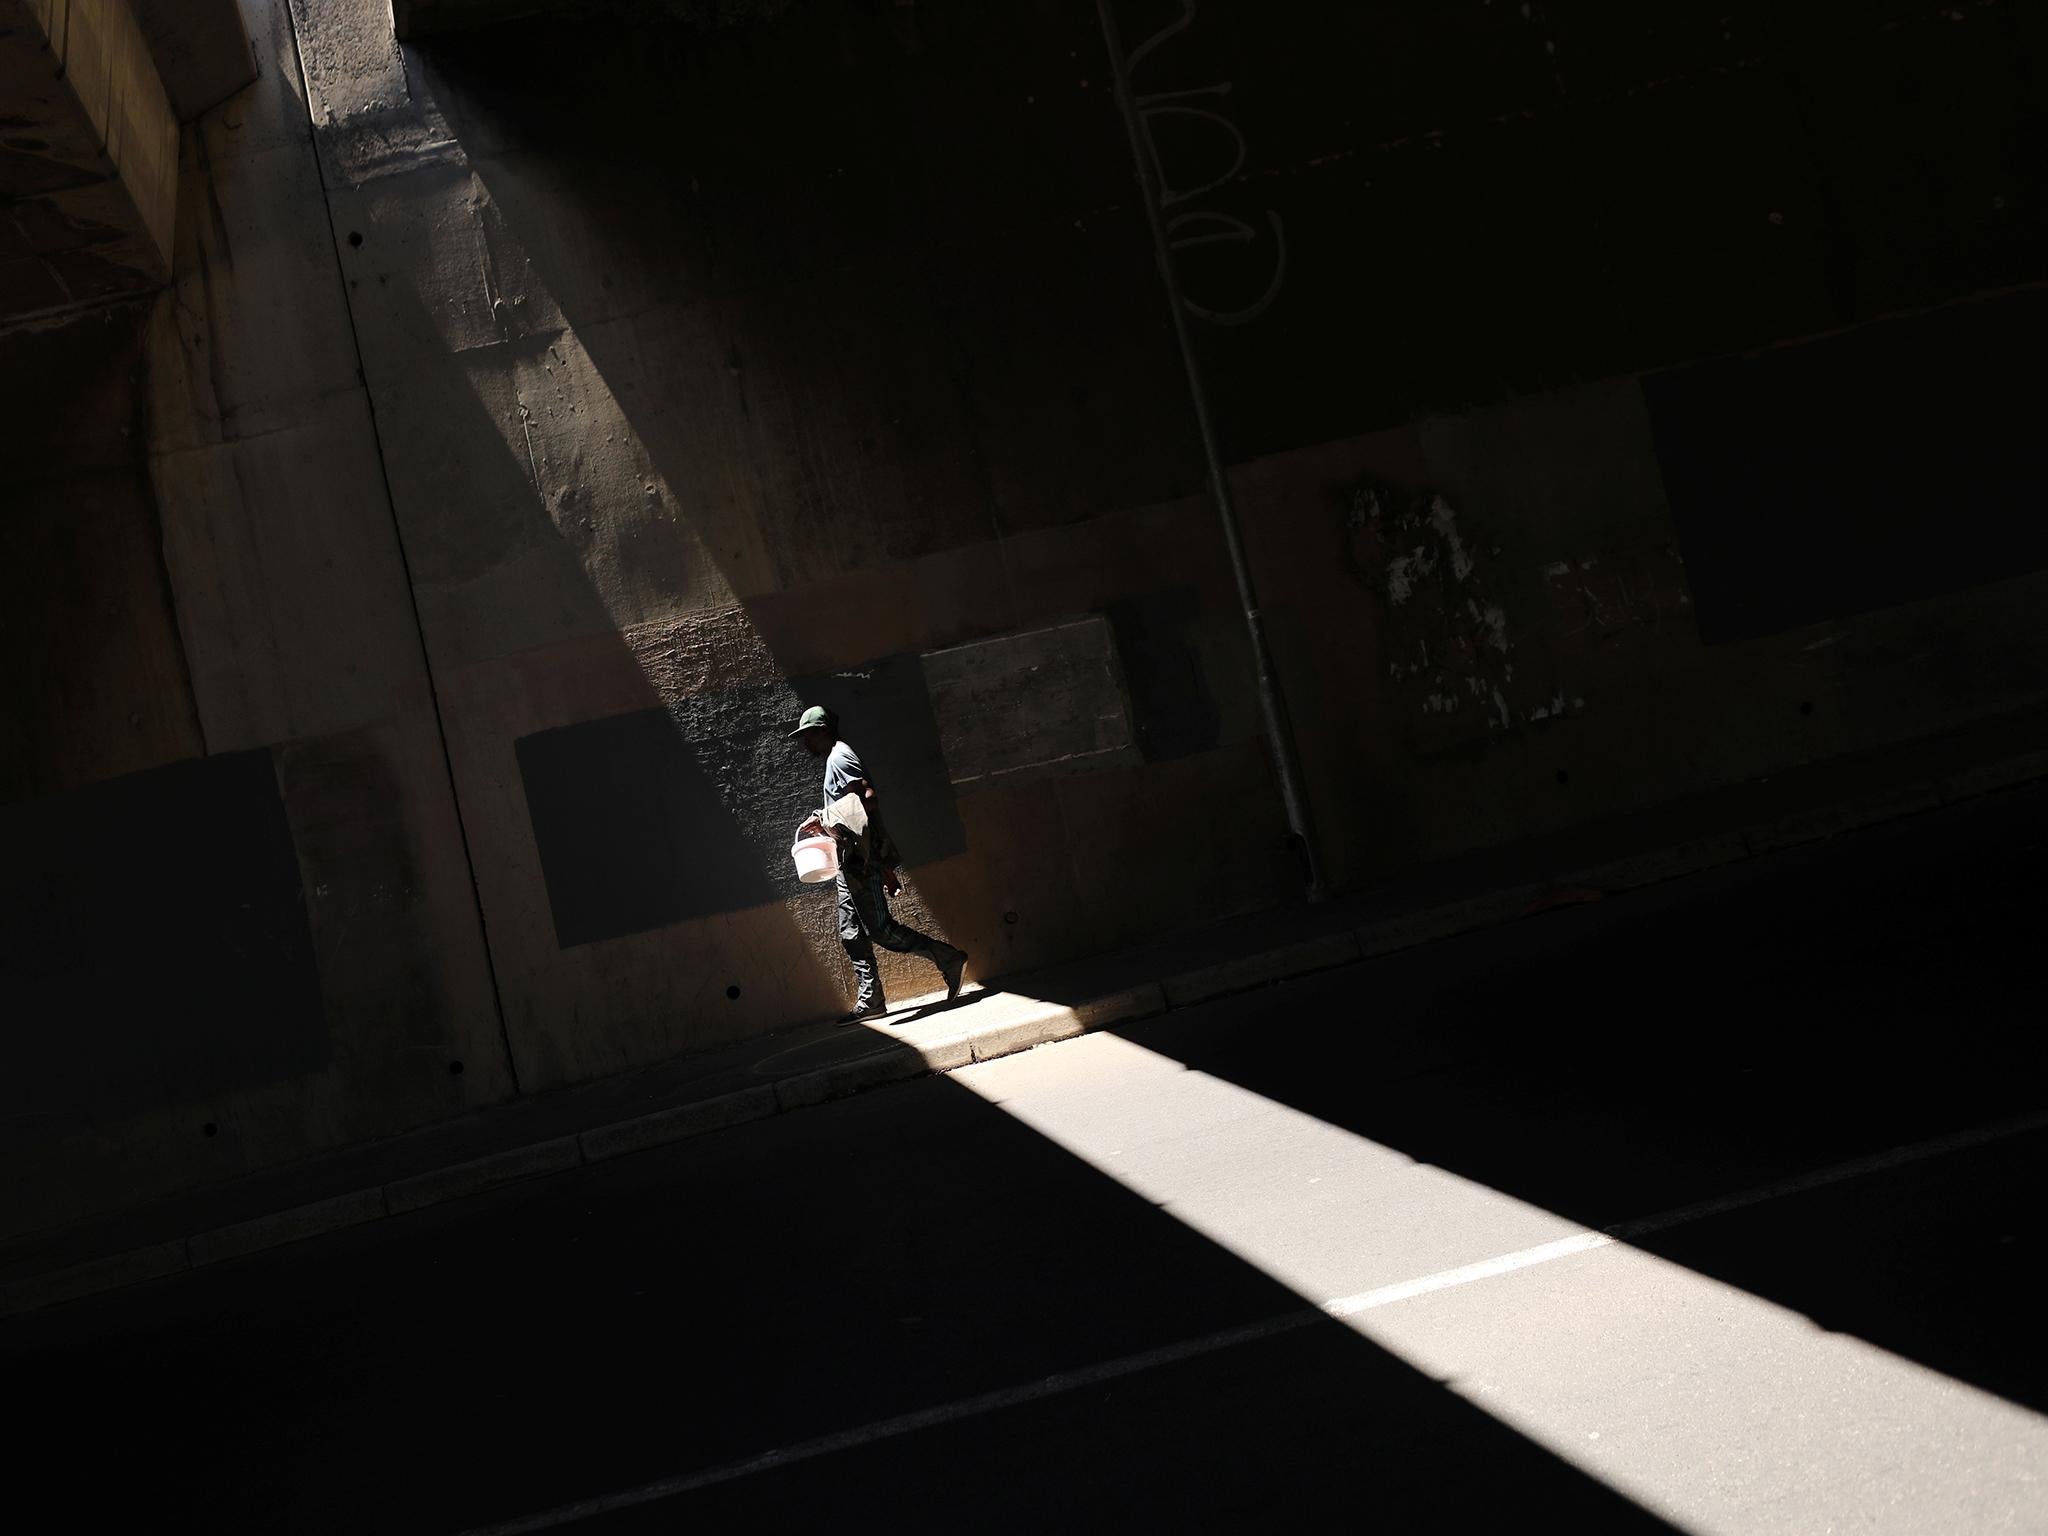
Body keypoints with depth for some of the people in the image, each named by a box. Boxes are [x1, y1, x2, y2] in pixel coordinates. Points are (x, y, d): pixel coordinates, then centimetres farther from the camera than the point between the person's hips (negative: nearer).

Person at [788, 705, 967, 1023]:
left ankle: (948, 958, -6)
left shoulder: (839, 757, -9)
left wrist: (826, 818, -18)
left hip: (862, 860, -11)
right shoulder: (837, 758, 22)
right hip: (851, 863, 11)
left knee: (880, 929, -12)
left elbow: (868, 799, -21)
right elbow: (866, 802, 22)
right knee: (852, 934, 8)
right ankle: (870, 1000, 9)